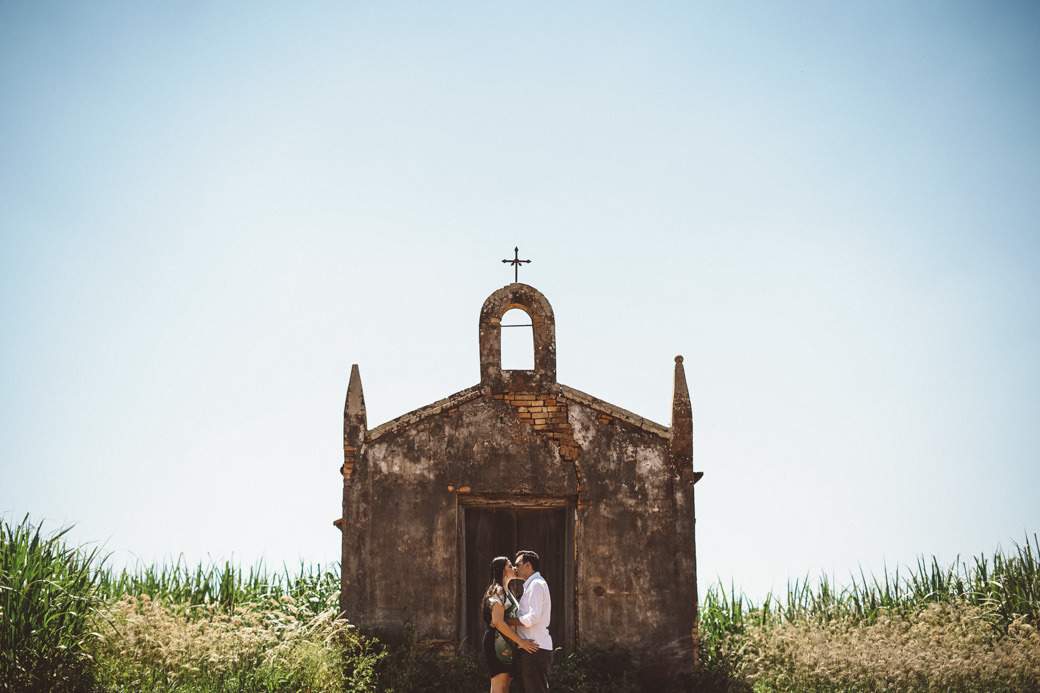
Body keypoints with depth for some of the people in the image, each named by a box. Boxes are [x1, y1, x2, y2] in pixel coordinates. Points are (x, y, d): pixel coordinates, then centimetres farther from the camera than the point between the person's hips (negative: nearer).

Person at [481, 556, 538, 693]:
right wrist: (521, 642, -18)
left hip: (508, 644, 10)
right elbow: (498, 622, -19)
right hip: (497, 641, -10)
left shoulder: (507, 592, 24)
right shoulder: (498, 591, -8)